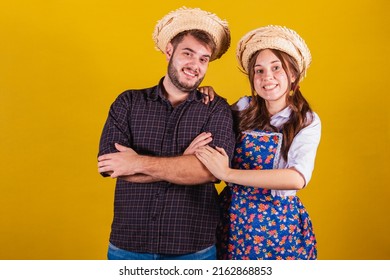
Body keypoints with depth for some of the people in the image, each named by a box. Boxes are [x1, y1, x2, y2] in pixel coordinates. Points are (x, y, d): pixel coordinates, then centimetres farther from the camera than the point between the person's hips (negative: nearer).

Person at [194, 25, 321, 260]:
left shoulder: (307, 122, -8)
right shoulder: (244, 108, -1)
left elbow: (298, 178, -25)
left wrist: (228, 173, -28)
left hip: (279, 223, -2)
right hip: (234, 217, 3)